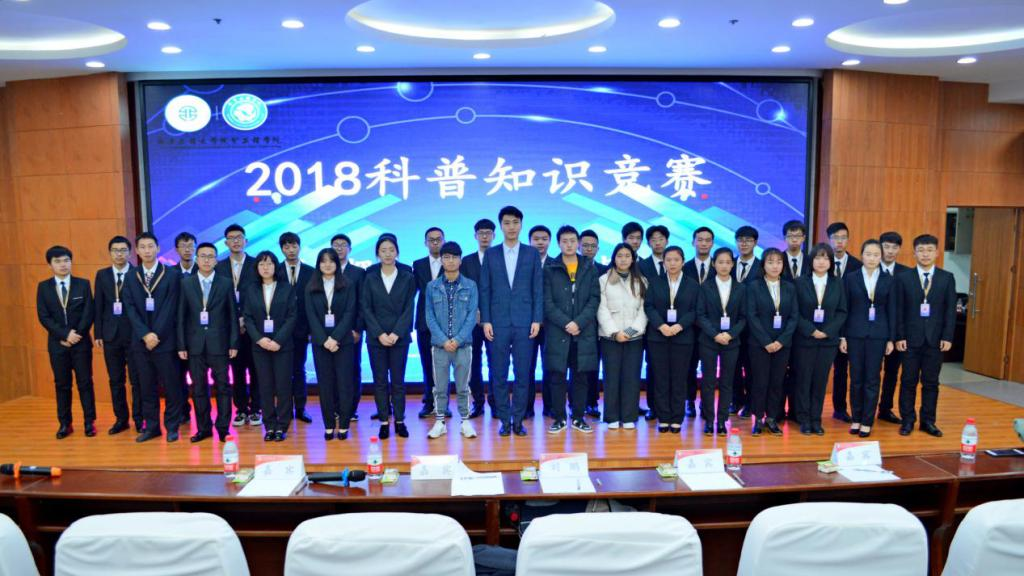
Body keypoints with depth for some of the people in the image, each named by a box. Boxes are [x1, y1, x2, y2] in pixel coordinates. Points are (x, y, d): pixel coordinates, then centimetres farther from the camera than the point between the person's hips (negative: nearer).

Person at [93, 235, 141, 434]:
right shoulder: (102, 275, 8)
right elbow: (99, 306, 8)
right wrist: (98, 334, 3)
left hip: (134, 334, -4)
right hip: (111, 335, 4)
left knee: (137, 380, 2)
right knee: (115, 380, 10)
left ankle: (139, 419, 12)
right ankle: (121, 419, 21)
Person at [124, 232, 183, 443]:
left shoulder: (172, 274, -1)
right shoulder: (130, 277, 9)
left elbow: (170, 308, -7)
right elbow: (131, 309, 2)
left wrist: (157, 335, -13)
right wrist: (145, 334, -10)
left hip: (165, 340, -3)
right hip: (140, 341, 3)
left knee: (171, 386, 2)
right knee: (147, 387, 9)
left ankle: (171, 427, 13)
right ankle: (151, 426, 19)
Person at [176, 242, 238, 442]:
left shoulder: (226, 283, 2)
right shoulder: (186, 283, 5)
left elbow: (232, 316, 2)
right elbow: (181, 317, 4)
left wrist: (233, 344, -3)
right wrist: (181, 345, -1)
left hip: (219, 343, -1)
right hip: (195, 344, 1)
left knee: (223, 387, 3)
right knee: (199, 388, 7)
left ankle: (223, 428, 11)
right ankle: (203, 428, 17)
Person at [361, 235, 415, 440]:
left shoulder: (407, 278, 3)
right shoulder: (370, 279, 5)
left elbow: (408, 309, -1)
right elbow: (366, 309, 1)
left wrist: (396, 333, -11)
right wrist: (380, 334, -10)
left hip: (399, 337, -1)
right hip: (376, 338, 1)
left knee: (398, 380, 4)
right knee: (380, 381, 4)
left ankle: (399, 420, 12)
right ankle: (384, 421, 11)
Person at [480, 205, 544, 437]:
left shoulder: (532, 253, 6)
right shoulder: (491, 254, 7)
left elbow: (538, 289, 4)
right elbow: (484, 289, 4)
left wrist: (537, 320, -4)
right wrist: (486, 320, -3)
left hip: (524, 322, 0)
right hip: (498, 322, 0)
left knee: (523, 374, 3)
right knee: (499, 374, 4)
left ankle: (518, 420, 13)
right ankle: (505, 420, 14)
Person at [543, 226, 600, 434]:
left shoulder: (590, 268, 9)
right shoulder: (549, 269, 4)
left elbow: (595, 299, 2)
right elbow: (547, 302, -2)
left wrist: (579, 323, -10)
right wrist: (566, 323, -13)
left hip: (584, 332, 1)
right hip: (557, 332, -1)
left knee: (580, 377, 7)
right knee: (557, 377, 2)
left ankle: (579, 418, 17)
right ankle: (559, 418, 12)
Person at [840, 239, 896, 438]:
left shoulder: (888, 280, 4)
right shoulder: (850, 278, 1)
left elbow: (891, 311, 4)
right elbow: (844, 309, 2)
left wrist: (891, 339, 0)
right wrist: (842, 336, -2)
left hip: (878, 335, 0)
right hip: (855, 334, 0)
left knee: (872, 379, 3)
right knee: (856, 378, 6)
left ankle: (867, 422, 11)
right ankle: (856, 419, 17)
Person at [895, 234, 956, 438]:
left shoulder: (947, 278, 5)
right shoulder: (903, 278, 1)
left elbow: (950, 310, 3)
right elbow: (899, 310, 0)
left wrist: (947, 337, -4)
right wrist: (899, 336, -6)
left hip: (935, 338, 1)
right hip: (911, 338, -1)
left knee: (930, 382, 7)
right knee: (909, 381, 4)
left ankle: (928, 421, 17)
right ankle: (907, 420, 13)